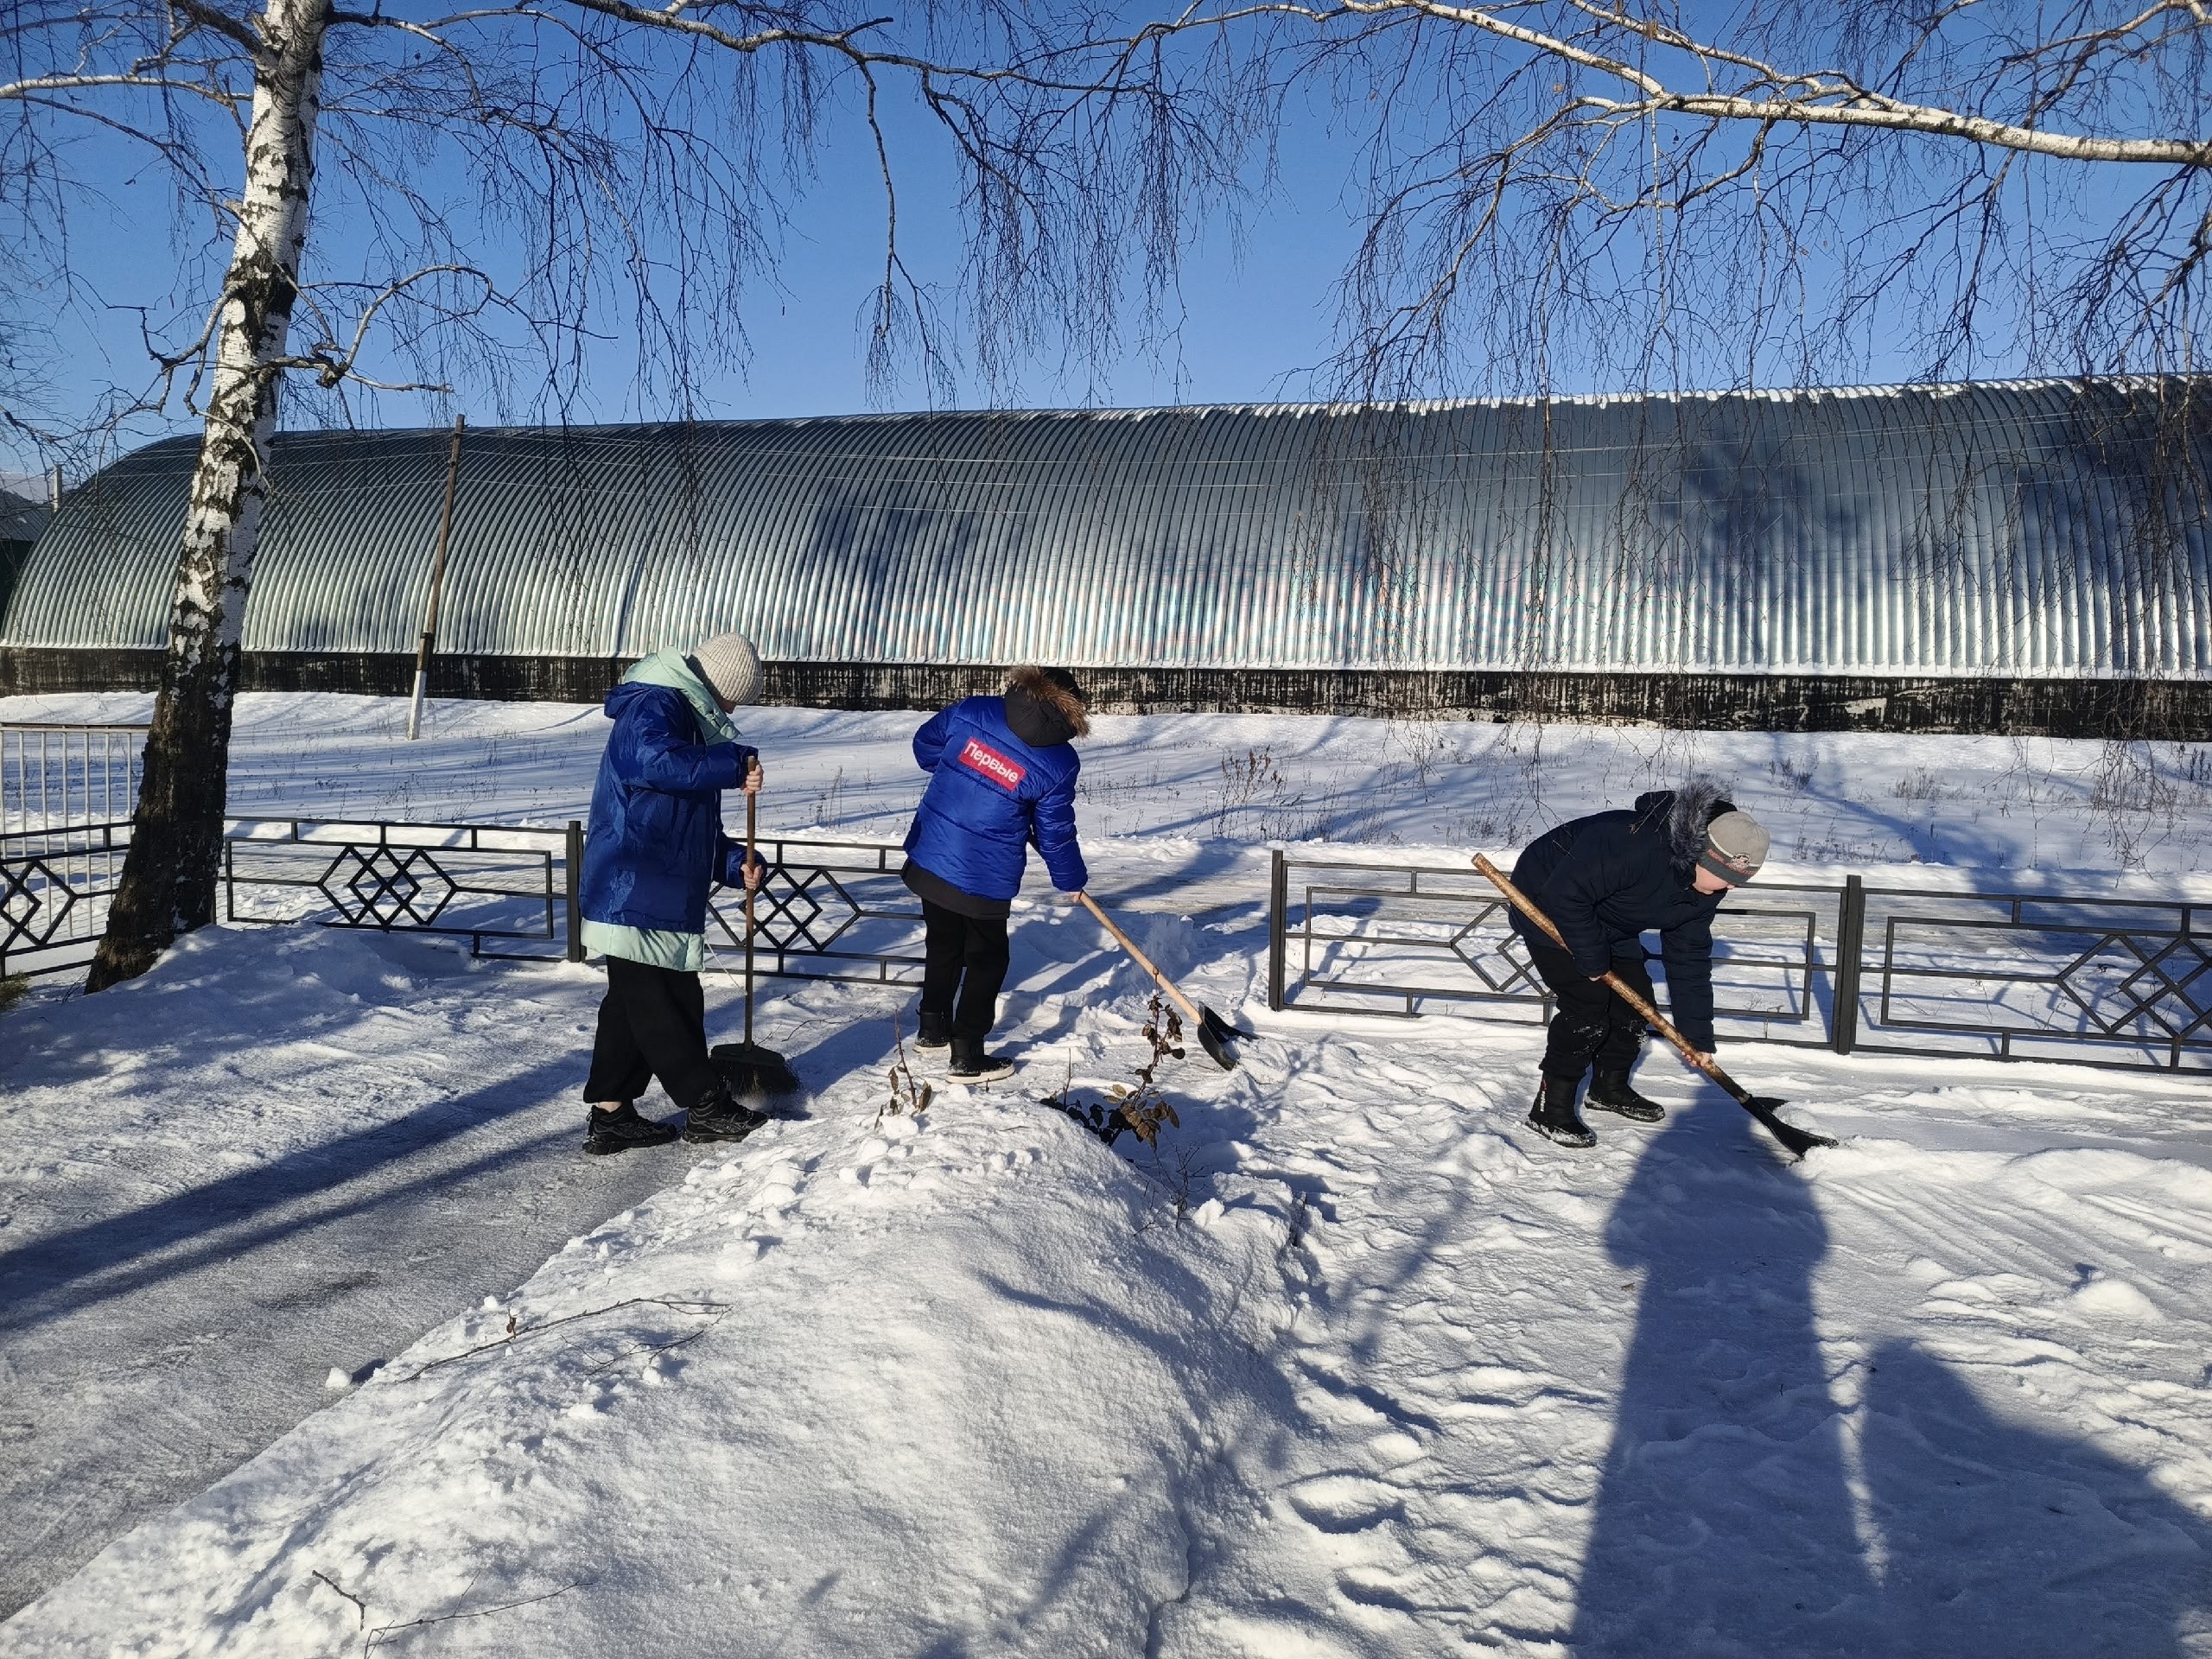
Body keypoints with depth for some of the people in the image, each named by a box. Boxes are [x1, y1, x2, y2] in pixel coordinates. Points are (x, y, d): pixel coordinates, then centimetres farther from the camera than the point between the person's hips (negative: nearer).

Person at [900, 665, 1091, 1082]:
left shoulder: (970, 711, -6)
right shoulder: (1058, 763, -12)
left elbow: (924, 744, 10)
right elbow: (1055, 834, -3)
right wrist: (1072, 881, 14)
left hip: (928, 860, 5)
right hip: (984, 881, -5)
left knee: (943, 947, 24)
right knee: (987, 960, 13)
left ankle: (933, 1029, 40)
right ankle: (967, 1058, 16)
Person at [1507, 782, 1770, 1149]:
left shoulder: (1706, 887, -9)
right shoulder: (1633, 844, -39)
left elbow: (1689, 957, -1)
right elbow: (1564, 894, -38)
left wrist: (1697, 1034, -2)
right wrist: (1592, 959, -26)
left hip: (1607, 924, 9)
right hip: (1549, 910, -9)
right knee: (1587, 1006, -16)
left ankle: (1610, 1088, 29)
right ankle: (1550, 1109, -6)